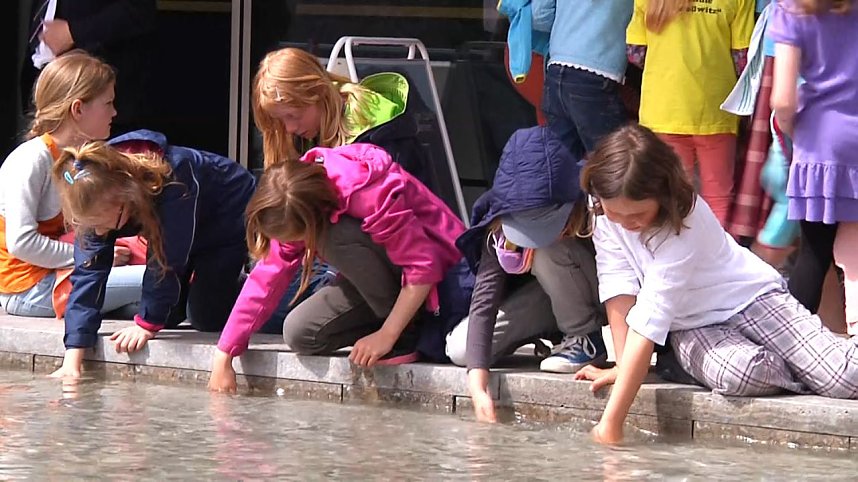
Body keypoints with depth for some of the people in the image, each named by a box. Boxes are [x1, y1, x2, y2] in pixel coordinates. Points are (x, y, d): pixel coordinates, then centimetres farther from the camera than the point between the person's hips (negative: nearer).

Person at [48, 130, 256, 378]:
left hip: (230, 217, -5)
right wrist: (72, 360, -34)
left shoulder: (173, 179, -45)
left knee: (207, 316, -13)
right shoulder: (98, 205, -27)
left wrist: (147, 324, -32)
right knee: (167, 315, -4)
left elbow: (168, 260, -37)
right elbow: (88, 272, -28)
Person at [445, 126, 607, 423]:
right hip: (553, 296, 4)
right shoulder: (500, 225, -24)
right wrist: (478, 386, -39)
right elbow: (484, 301, -29)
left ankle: (587, 339, -11)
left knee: (548, 252, -33)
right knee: (460, 348, -13)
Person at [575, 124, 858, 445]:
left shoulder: (685, 224, -30)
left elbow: (649, 320, -36)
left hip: (749, 298, -4)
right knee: (736, 374, -33)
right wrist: (624, 367, -23)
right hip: (690, 325, 4)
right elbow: (620, 292, -13)